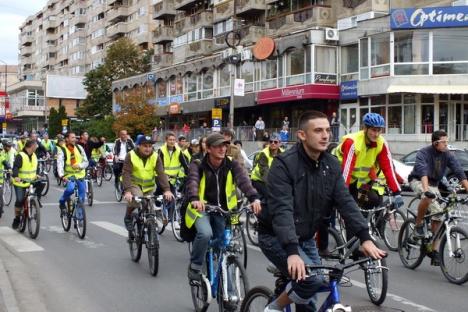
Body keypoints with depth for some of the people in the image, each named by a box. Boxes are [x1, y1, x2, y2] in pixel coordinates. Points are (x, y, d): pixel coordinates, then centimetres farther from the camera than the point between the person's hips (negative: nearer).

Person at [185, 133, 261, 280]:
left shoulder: (231, 164, -6)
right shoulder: (198, 165, -10)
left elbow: (243, 180, -24)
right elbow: (192, 181, -30)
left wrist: (254, 198, -44)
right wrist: (194, 199, -52)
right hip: (202, 208, -3)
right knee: (205, 233, -31)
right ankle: (194, 267, -8)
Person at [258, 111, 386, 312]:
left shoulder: (331, 165, -2)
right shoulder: (284, 164, -22)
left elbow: (345, 202, -8)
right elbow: (282, 210, -32)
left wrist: (365, 237, -23)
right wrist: (292, 251, -44)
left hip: (306, 238, 7)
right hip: (277, 237, -7)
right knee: (310, 280, -24)